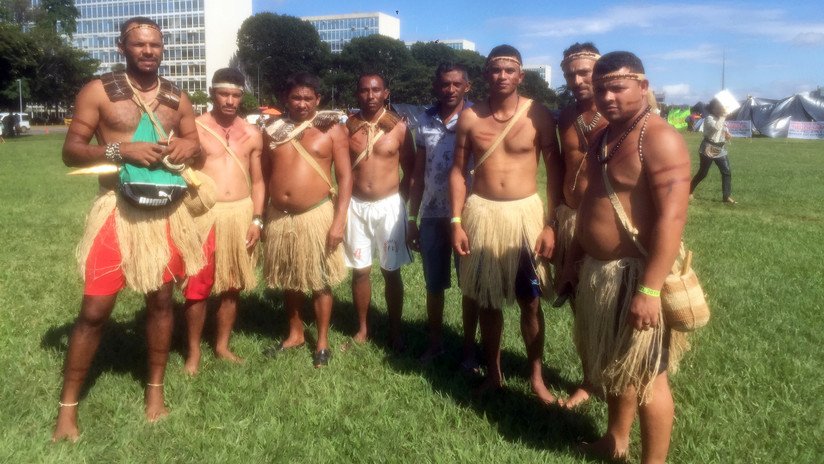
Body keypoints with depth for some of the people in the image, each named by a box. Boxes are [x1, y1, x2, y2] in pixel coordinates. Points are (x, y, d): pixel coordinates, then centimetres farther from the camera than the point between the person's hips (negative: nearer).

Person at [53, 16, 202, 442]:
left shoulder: (177, 98, 9)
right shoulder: (98, 92, -3)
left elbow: (195, 145, 18)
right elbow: (71, 151, -5)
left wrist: (189, 147, -6)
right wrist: (121, 151, -20)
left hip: (167, 210, 4)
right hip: (117, 209, -3)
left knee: (161, 300, 11)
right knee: (95, 309, -3)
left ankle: (155, 389, 29)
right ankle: (67, 405, 14)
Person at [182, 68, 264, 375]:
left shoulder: (252, 134, 9)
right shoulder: (194, 128, -2)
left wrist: (257, 219, 4)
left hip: (242, 213, 4)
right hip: (203, 214, -3)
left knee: (232, 286, 11)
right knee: (198, 287, -2)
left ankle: (222, 346, 26)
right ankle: (193, 352, 14)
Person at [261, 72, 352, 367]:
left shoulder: (331, 129, -3)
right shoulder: (273, 130, 7)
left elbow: (345, 176, -6)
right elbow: (264, 176, 12)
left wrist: (339, 220, -13)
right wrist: (260, 218, 8)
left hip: (316, 215, -4)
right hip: (279, 217, 4)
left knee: (320, 282, 5)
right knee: (288, 280, 16)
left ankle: (322, 341, 20)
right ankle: (295, 334, 33)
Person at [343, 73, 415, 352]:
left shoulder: (398, 127, -2)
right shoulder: (347, 127, 1)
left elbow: (411, 170, 4)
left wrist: (400, 199, -1)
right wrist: (345, 201, 0)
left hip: (389, 206, -1)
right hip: (356, 206, 2)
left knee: (391, 272, 5)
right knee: (360, 271, 8)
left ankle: (395, 332, 18)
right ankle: (362, 328, 24)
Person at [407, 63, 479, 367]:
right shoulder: (425, 122, 6)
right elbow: (418, 175, 10)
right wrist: (412, 219, 8)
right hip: (431, 216, 3)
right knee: (434, 286, 13)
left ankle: (469, 347, 22)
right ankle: (435, 342, 29)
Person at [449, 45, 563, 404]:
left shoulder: (538, 115, -5)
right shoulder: (470, 117, 0)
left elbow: (554, 171, -2)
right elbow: (458, 171, 4)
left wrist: (551, 224, -8)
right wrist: (457, 222, -3)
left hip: (526, 212, -1)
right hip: (481, 213, 2)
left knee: (530, 302, 6)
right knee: (486, 300, 11)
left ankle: (536, 376, 23)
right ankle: (493, 373, 27)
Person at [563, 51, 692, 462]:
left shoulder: (660, 140, -17)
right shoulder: (603, 138, 10)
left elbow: (671, 219, -24)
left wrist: (649, 289, -28)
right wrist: (574, 260, 17)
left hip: (635, 275, -9)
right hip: (598, 271, 9)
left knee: (646, 375, 4)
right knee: (614, 366, 22)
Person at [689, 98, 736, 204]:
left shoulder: (721, 119, 13)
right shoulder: (709, 118, -13)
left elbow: (723, 131, 21)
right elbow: (716, 127, -33)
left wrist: (728, 135, -1)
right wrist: (723, 116, -23)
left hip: (721, 150, 7)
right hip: (708, 150, -7)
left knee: (727, 172, -1)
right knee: (702, 173, 1)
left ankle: (726, 197, 3)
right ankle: (688, 191, 17)